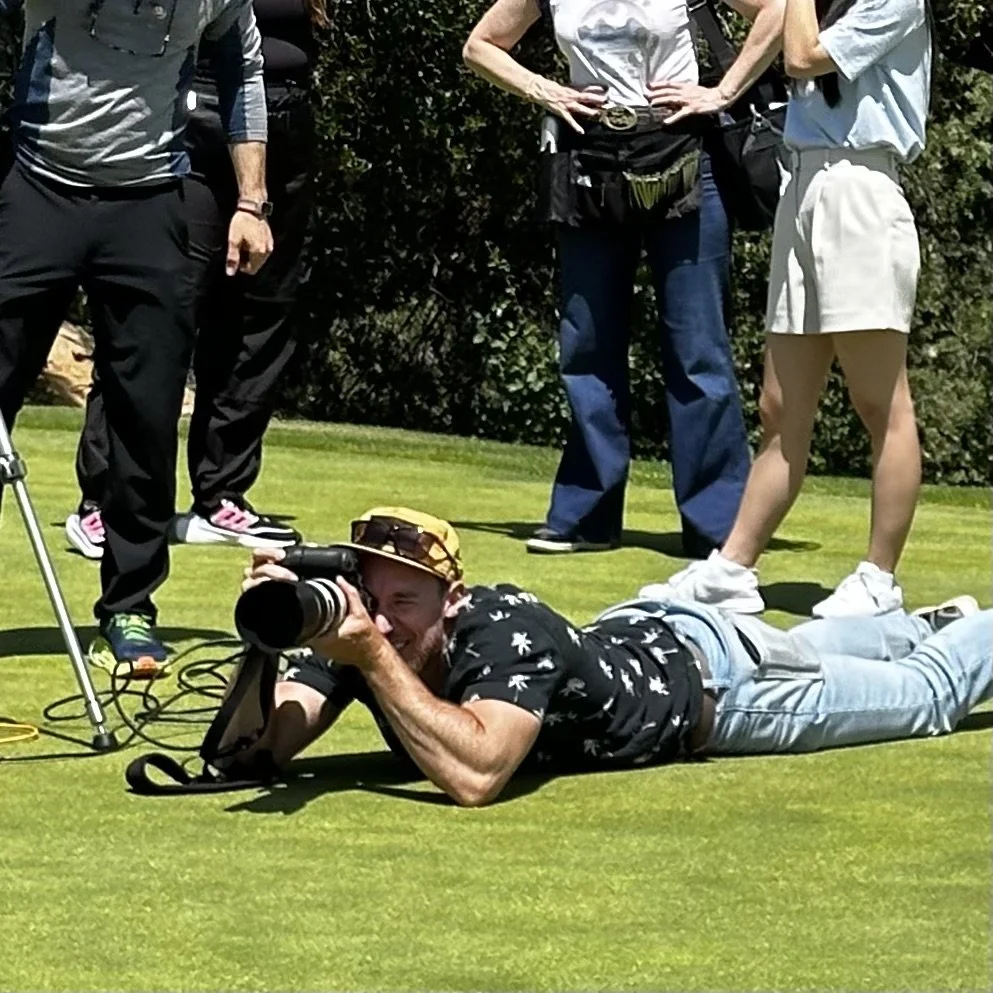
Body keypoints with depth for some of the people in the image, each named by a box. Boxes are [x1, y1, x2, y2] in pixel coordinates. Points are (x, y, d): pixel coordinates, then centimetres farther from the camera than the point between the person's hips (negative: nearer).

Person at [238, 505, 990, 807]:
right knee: (803, 653, 36)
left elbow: (475, 776, -60)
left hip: (708, 668, -6)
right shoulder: (354, 627, -28)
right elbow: (254, 750, -35)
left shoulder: (507, 630, -45)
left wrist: (373, 657, -59)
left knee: (926, 692, 21)